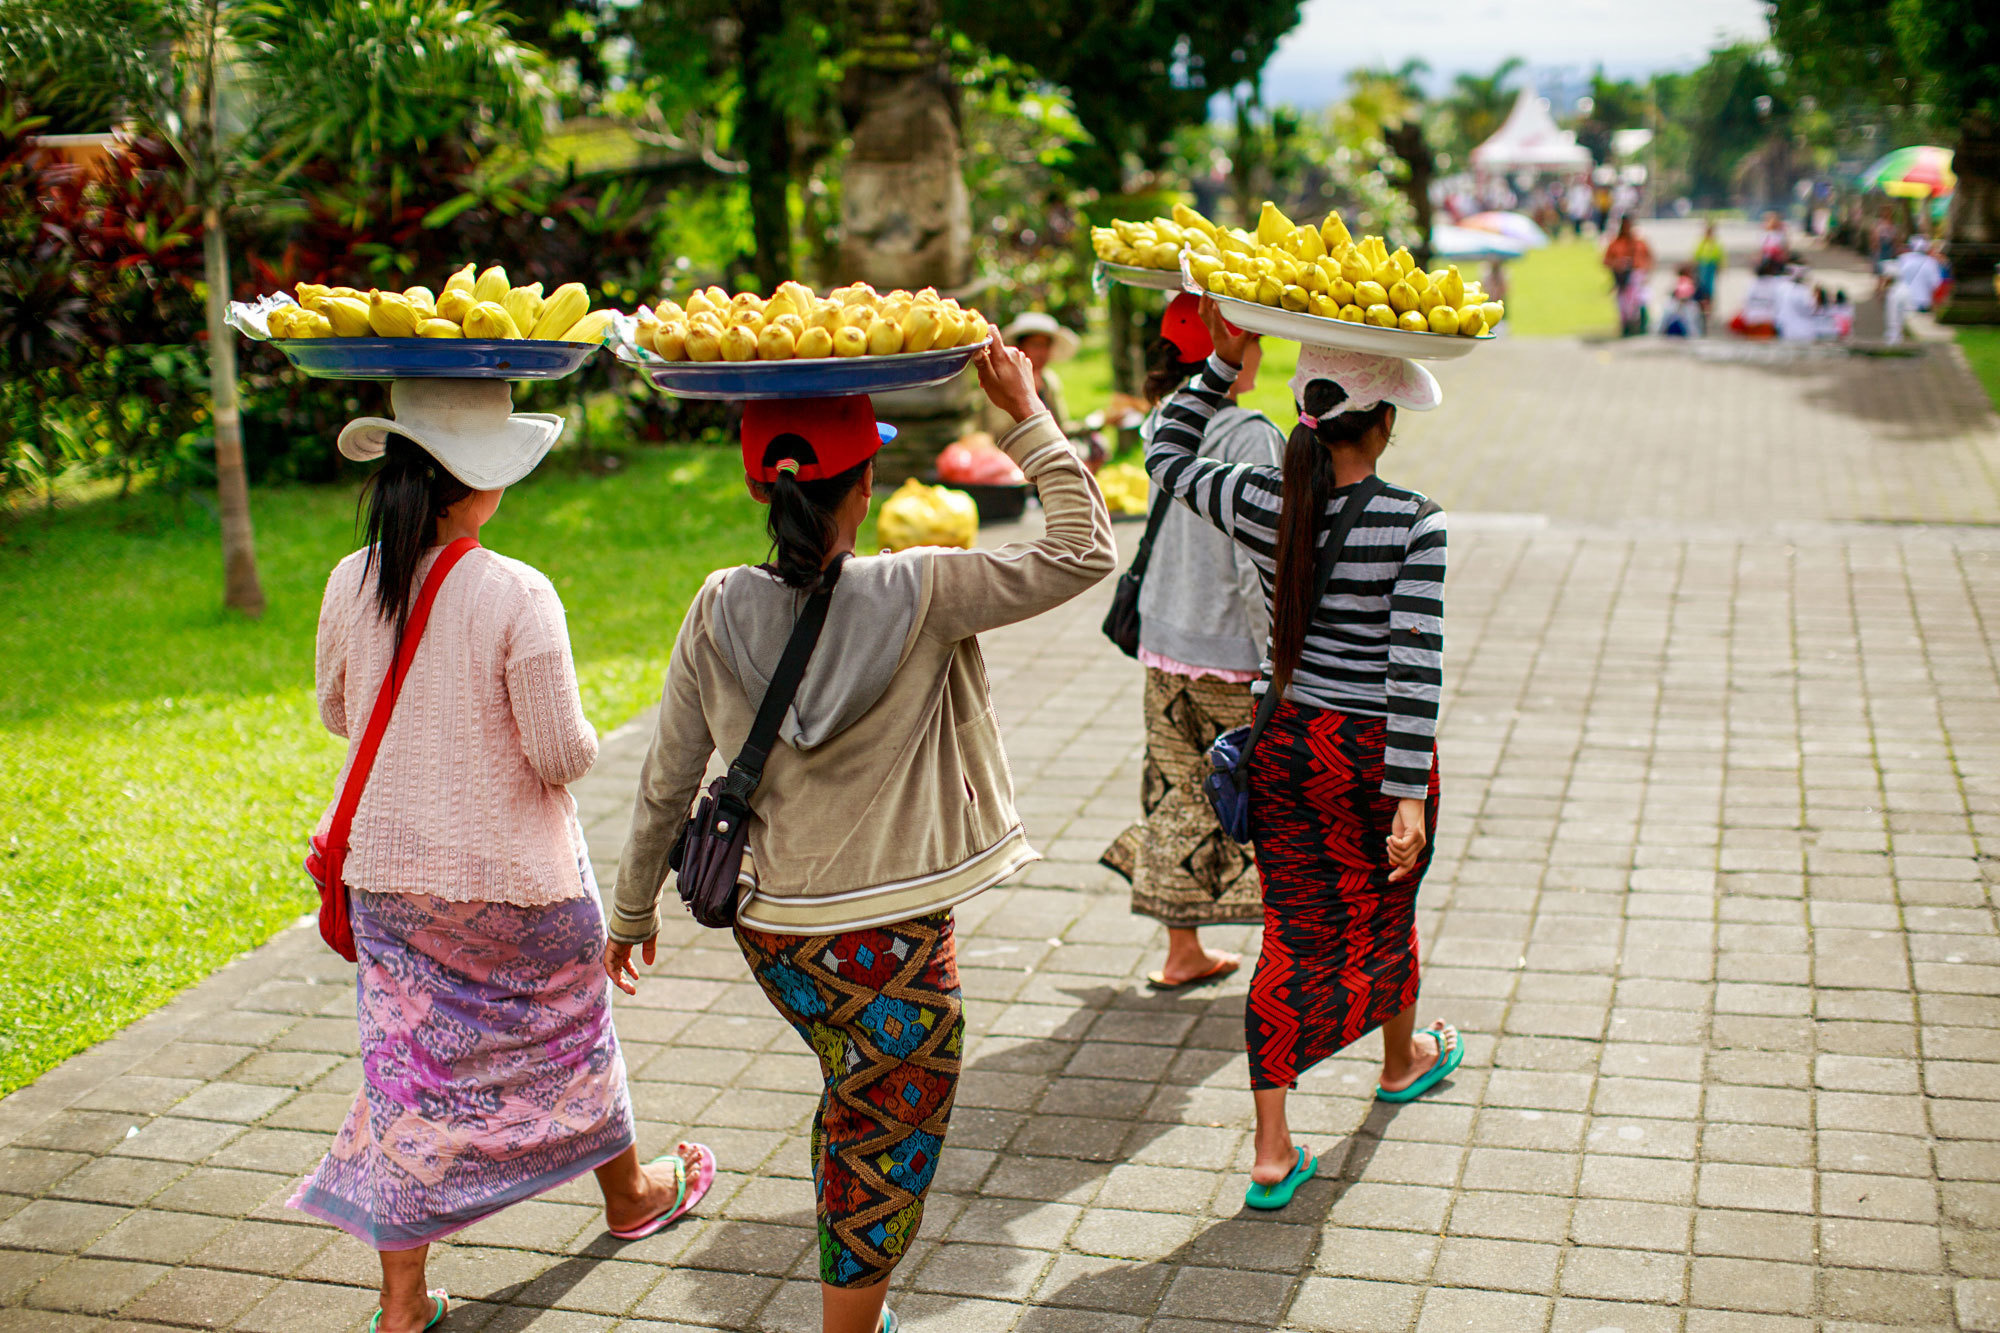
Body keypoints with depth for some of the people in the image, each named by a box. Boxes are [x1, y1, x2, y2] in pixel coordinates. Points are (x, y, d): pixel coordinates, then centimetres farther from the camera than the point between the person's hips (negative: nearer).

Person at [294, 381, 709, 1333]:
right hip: (514, 877, -3)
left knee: (411, 1063, 11)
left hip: (390, 871, 3)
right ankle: (631, 1195, 44)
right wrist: (582, 736, 3)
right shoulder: (516, 596, -22)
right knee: (565, 1031, 20)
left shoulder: (351, 584, -7)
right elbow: (562, 755, -19)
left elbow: (337, 712, 9)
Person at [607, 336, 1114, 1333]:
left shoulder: (720, 611, -6)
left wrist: (631, 912, 15)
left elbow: (666, 782, 1)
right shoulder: (915, 598, -16)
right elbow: (1084, 552, -10)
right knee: (885, 1165, 12)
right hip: (889, 947, -5)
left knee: (851, 1112, 28)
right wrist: (1027, 418, -5)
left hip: (774, 932, 5)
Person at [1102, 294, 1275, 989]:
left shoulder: (1165, 426, 4)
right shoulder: (1250, 438, -19)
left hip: (1165, 645, 7)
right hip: (1231, 655, -7)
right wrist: (1277, 668, -17)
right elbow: (1256, 567, -21)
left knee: (1181, 792, 16)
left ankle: (1183, 952, 25)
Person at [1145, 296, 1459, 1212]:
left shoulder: (1261, 503, -6)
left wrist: (1222, 363, 11)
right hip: (1375, 754, -3)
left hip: (1286, 745, 3)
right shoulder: (1412, 523, -17)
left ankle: (1272, 1151, 8)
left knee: (1294, 937, 10)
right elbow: (1414, 666, -20)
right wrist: (1409, 795, -18)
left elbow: (1167, 455, 13)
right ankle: (1403, 1058, 51)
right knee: (1381, 914, 22)